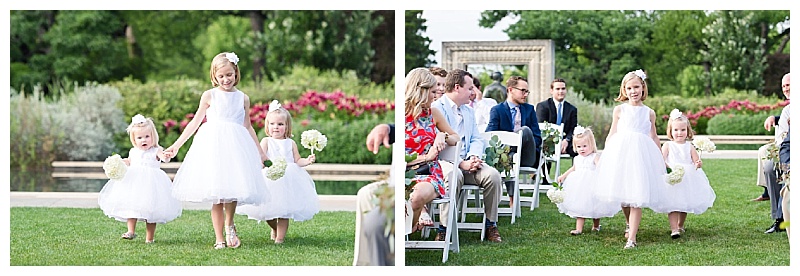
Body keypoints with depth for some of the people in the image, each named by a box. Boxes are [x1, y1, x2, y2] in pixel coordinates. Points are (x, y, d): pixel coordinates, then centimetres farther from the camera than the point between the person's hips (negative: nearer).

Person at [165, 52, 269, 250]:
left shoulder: (243, 98, 11)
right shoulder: (209, 96, 5)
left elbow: (247, 126, 20)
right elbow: (195, 122, 9)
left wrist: (259, 150, 24)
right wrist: (176, 145, 6)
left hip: (235, 145, 2)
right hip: (212, 145, -1)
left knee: (232, 189, -13)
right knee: (216, 196, -2)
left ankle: (229, 224, 13)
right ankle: (219, 239, 5)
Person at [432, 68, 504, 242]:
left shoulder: (468, 111, 24)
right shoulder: (435, 109, -3)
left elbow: (477, 139, 17)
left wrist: (473, 157, -7)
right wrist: (461, 164, -21)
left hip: (467, 162, 7)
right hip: (444, 161, -7)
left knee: (493, 175, -21)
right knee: (454, 175, -39)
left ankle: (491, 225, -7)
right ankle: (444, 228, -31)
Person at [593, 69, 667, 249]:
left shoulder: (649, 113, 10)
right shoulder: (619, 110, 8)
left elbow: (654, 137, 19)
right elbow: (611, 134, 12)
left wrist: (662, 160, 24)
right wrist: (604, 155, 9)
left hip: (641, 153, 0)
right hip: (620, 153, 1)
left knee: (637, 197, -8)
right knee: (622, 193, 6)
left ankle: (632, 238, -10)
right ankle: (629, 224, 34)